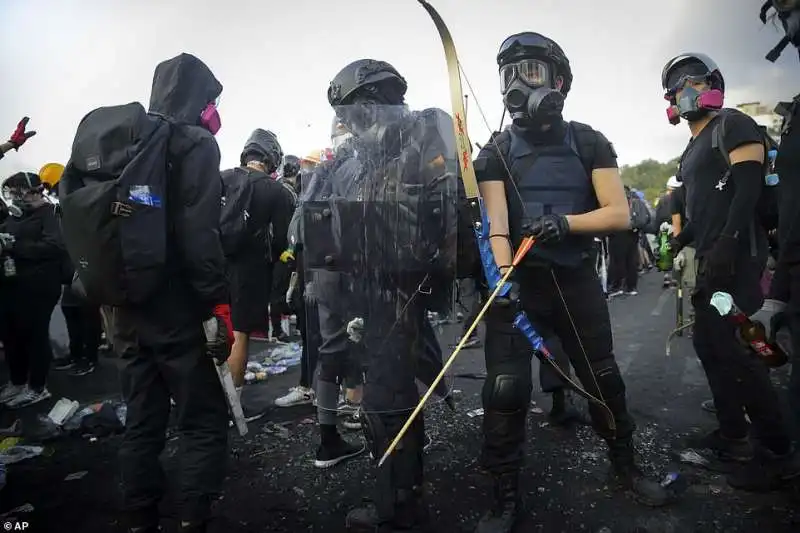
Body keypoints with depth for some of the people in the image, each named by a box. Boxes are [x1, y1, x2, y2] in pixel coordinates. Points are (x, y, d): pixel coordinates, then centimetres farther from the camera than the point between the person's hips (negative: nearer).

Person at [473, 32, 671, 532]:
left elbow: (619, 215, -4)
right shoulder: (497, 152, 1)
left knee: (604, 379, 14)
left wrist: (565, 222, -22)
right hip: (519, 282, -1)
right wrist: (504, 276, -29)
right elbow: (496, 223, -12)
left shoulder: (590, 144, 3)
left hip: (577, 281, 1)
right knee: (506, 390, -7)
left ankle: (626, 466, 39)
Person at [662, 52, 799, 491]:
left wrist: (728, 245, -26)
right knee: (708, 343, 12)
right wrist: (679, 245, 17)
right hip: (711, 259, 10)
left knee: (733, 350, -10)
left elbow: (749, 189, -17)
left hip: (735, 256, -10)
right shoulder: (693, 149, 22)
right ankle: (733, 434, 23)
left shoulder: (732, 125, -4)